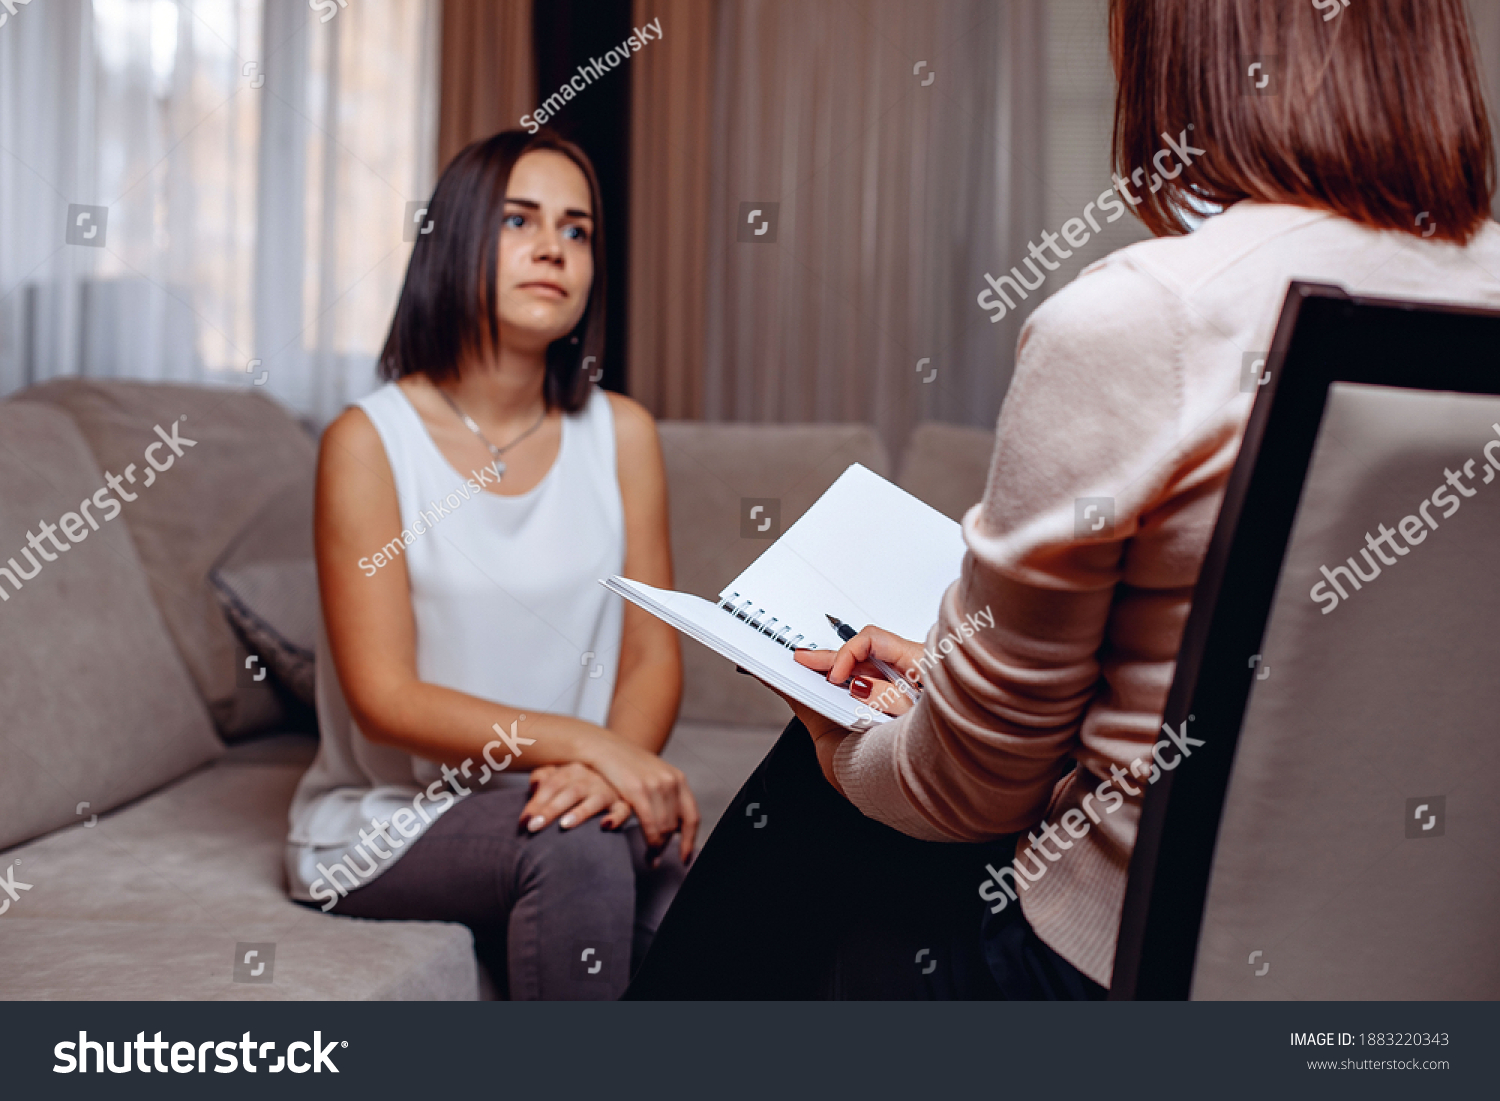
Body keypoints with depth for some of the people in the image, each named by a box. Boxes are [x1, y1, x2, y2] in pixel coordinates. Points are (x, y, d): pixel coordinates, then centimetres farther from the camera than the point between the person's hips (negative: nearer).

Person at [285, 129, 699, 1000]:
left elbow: (653, 654, 3)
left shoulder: (621, 433, 4)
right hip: (387, 820, -3)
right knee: (573, 847, -33)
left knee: (659, 847, -30)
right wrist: (581, 742, -25)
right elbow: (385, 699, -13)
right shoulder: (370, 440, -8)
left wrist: (614, 767, -20)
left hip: (556, 798, 3)